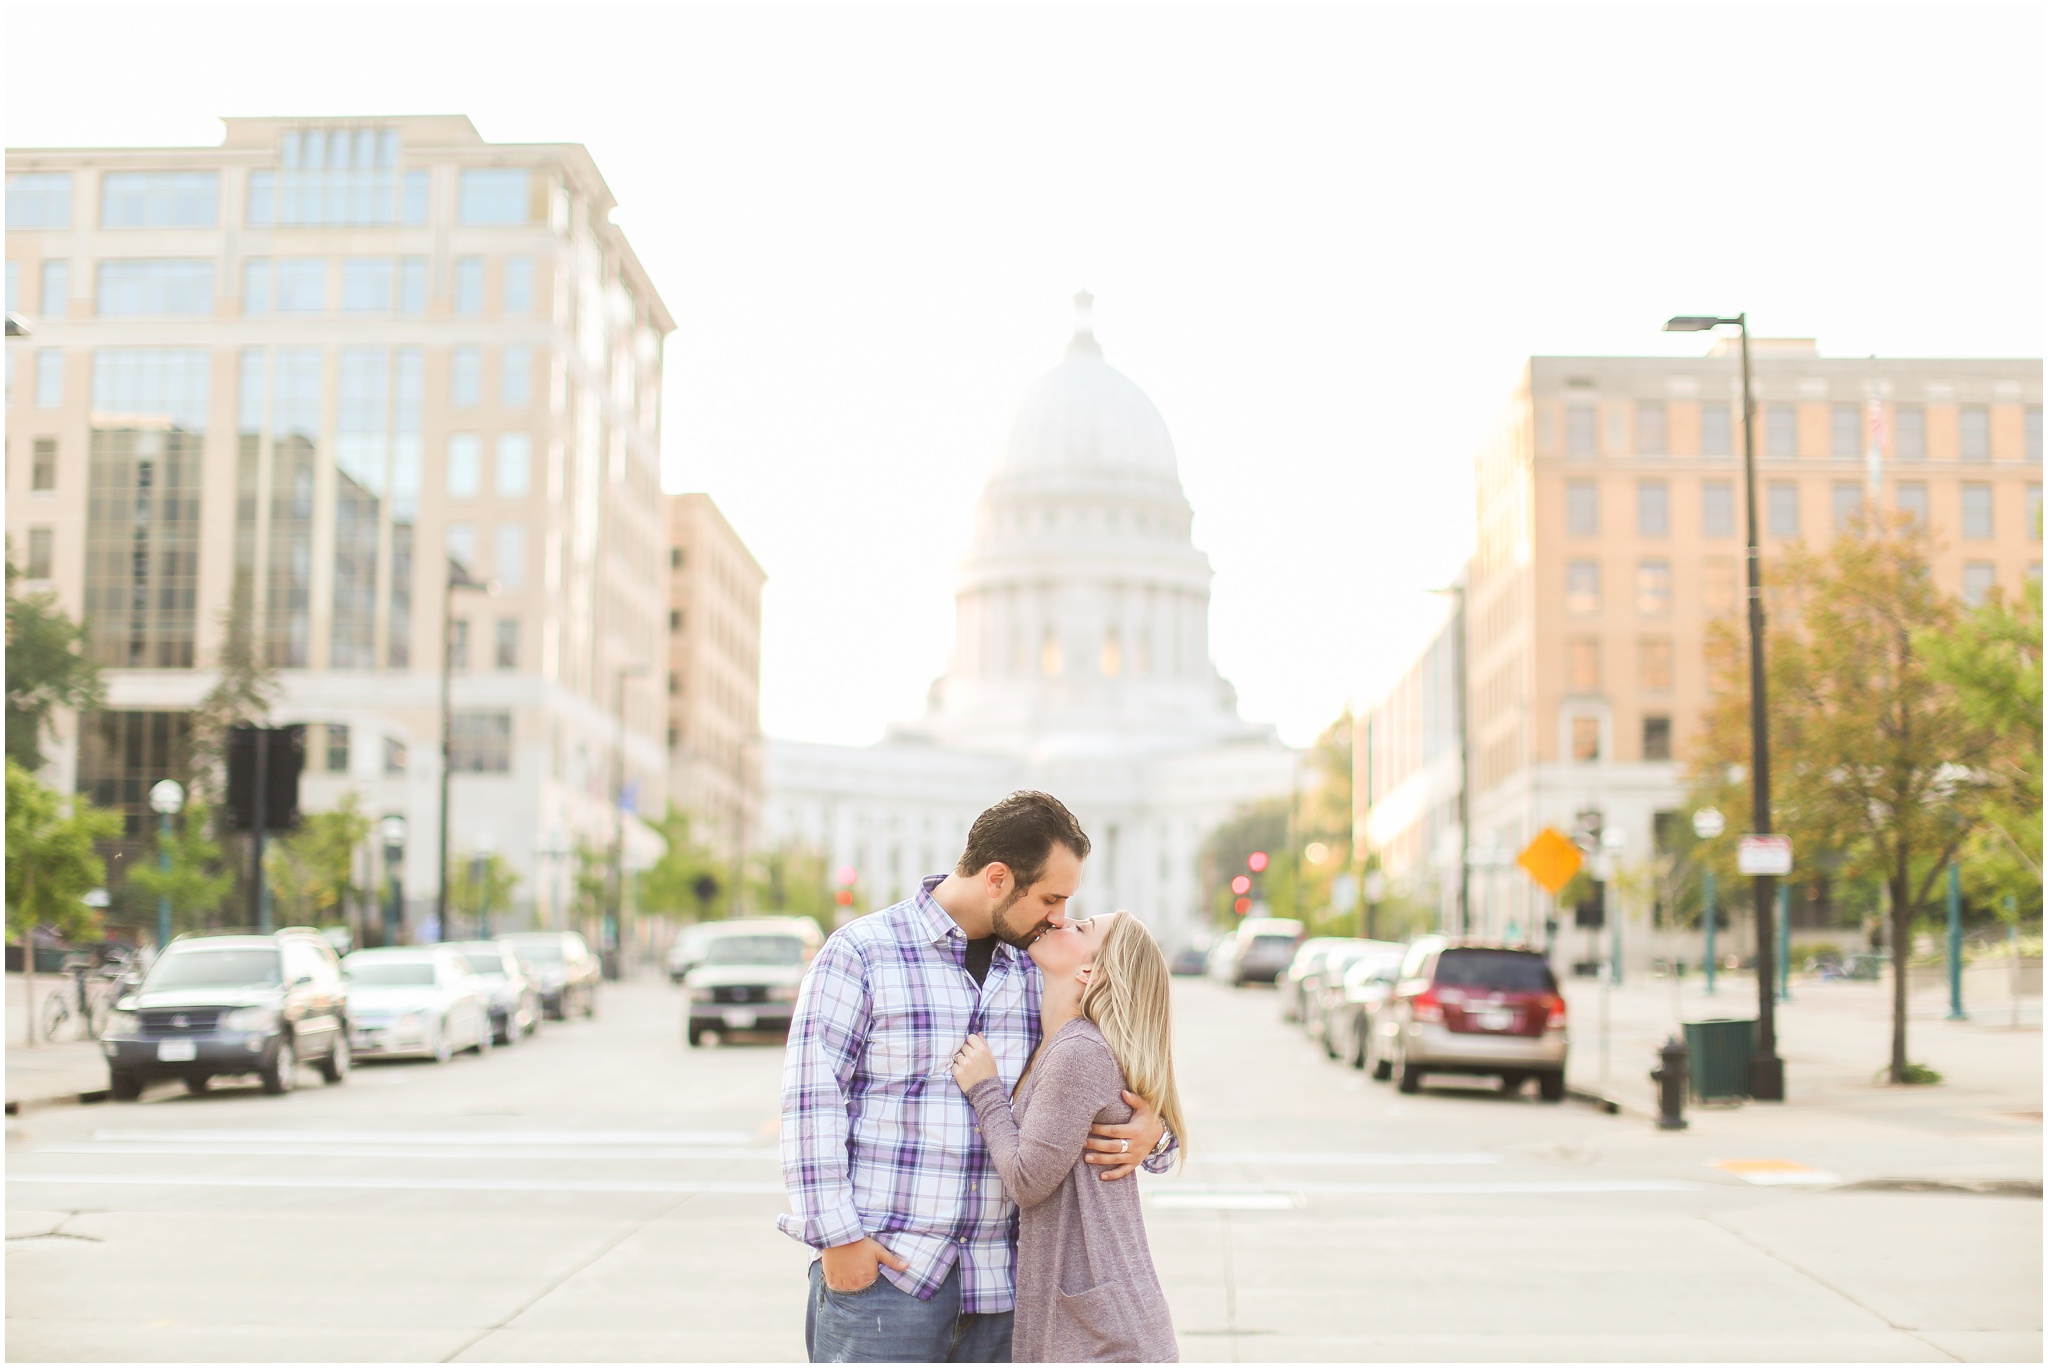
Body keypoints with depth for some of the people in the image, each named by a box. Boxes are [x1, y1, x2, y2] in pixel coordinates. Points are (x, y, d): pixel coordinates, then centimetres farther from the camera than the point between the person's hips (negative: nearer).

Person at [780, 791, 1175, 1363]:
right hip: (881, 1271, -5)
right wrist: (838, 1236, -12)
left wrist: (1151, 1133, -3)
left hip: (998, 1281, 5)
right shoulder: (861, 952, -3)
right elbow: (811, 1100, -7)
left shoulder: (1036, 972, 13)